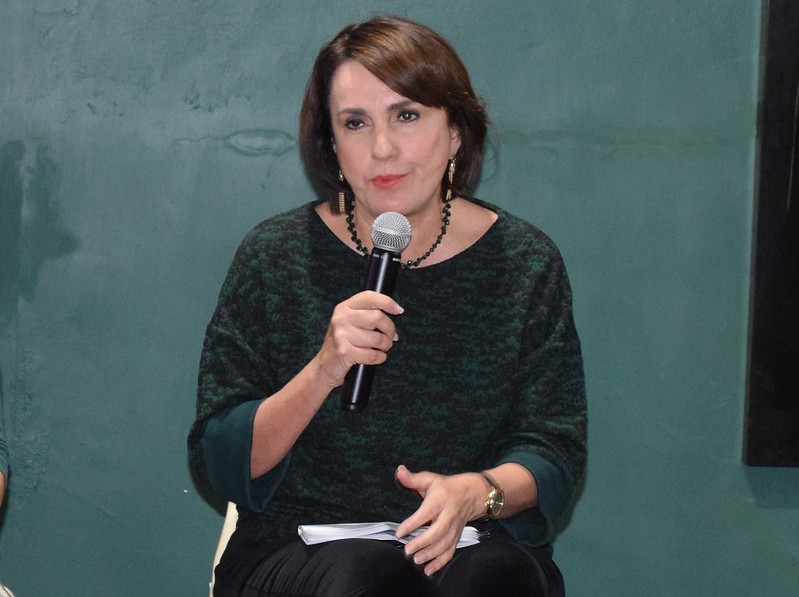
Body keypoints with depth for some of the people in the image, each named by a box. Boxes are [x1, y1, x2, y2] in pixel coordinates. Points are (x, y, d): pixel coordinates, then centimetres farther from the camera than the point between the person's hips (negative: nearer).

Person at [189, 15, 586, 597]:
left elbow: (556, 452, 4)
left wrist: (476, 492, -19)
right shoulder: (275, 257, 1)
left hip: (472, 547, 2)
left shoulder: (525, 262, 4)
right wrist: (322, 373, -19)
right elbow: (218, 463, -1)